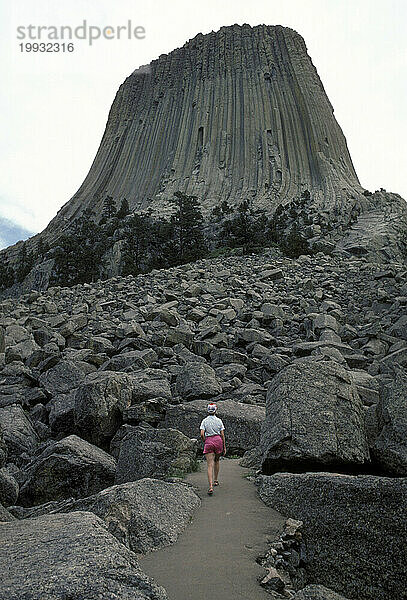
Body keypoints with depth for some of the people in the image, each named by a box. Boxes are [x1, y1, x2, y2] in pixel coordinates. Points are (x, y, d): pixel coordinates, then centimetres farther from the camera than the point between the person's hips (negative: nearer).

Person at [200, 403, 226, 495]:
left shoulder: (204, 421, 0)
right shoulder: (219, 421, 2)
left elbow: (202, 434, -8)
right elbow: (222, 435, 2)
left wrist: (205, 442, 9)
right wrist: (224, 447, 9)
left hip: (208, 442, -2)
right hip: (218, 440, 2)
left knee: (210, 465, -4)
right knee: (216, 461, 26)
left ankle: (211, 486, -16)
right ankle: (216, 480, 33)